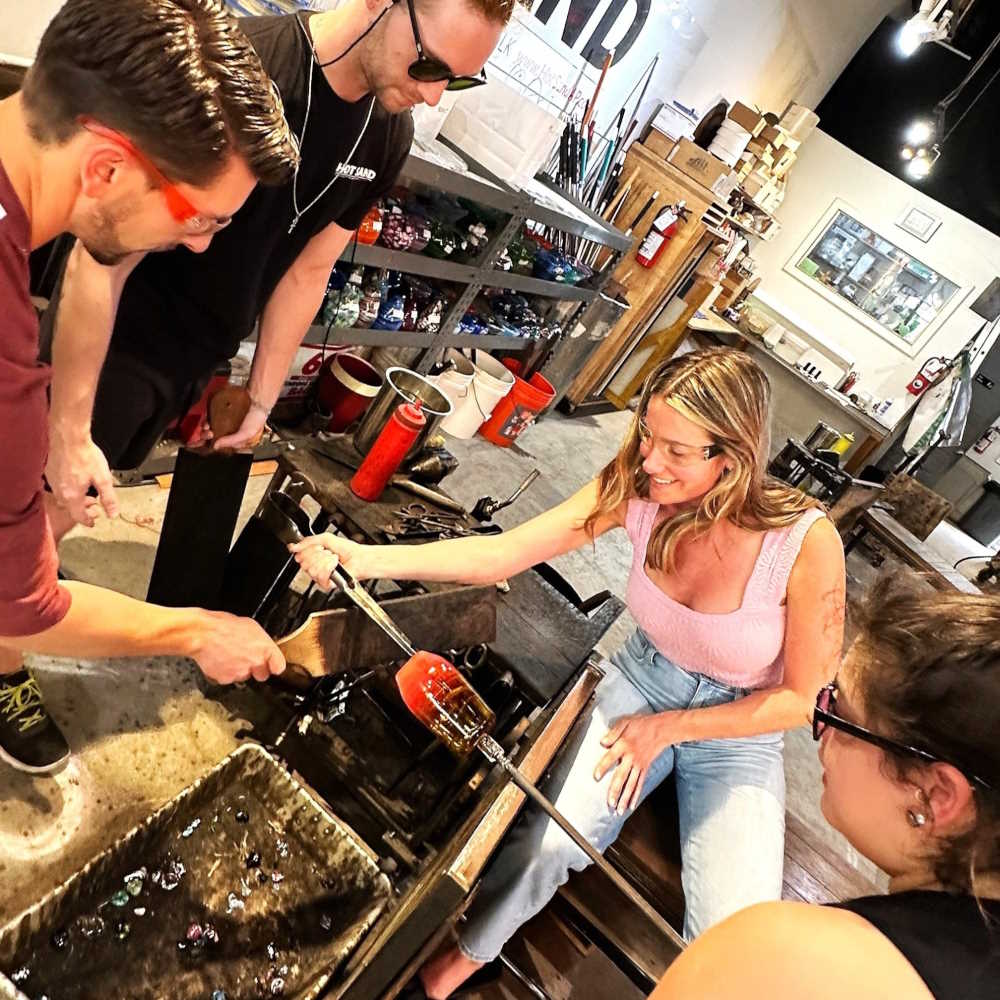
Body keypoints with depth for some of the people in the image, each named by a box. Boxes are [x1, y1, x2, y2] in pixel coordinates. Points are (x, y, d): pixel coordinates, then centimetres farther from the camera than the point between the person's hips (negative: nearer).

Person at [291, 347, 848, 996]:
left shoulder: (807, 543, -28)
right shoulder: (637, 487, -21)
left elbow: (803, 697, -14)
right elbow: (501, 554, -22)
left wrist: (666, 728, -14)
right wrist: (364, 558, -34)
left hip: (740, 731, -1)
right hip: (642, 679, 2)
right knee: (549, 843, -20)